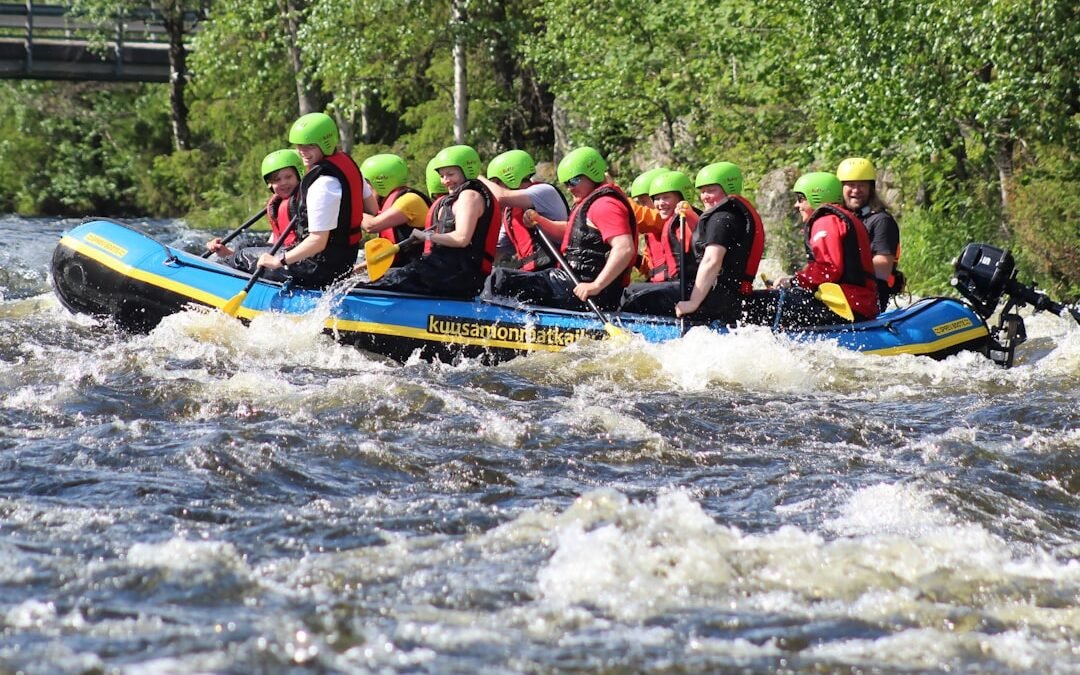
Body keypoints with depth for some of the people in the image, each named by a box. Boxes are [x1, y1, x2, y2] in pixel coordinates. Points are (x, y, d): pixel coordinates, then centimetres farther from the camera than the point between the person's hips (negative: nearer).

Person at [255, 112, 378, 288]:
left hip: (322, 268, -10)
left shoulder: (323, 184, -26)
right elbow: (372, 209, 11)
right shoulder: (348, 162, 1)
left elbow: (318, 241, -29)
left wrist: (278, 261, -23)